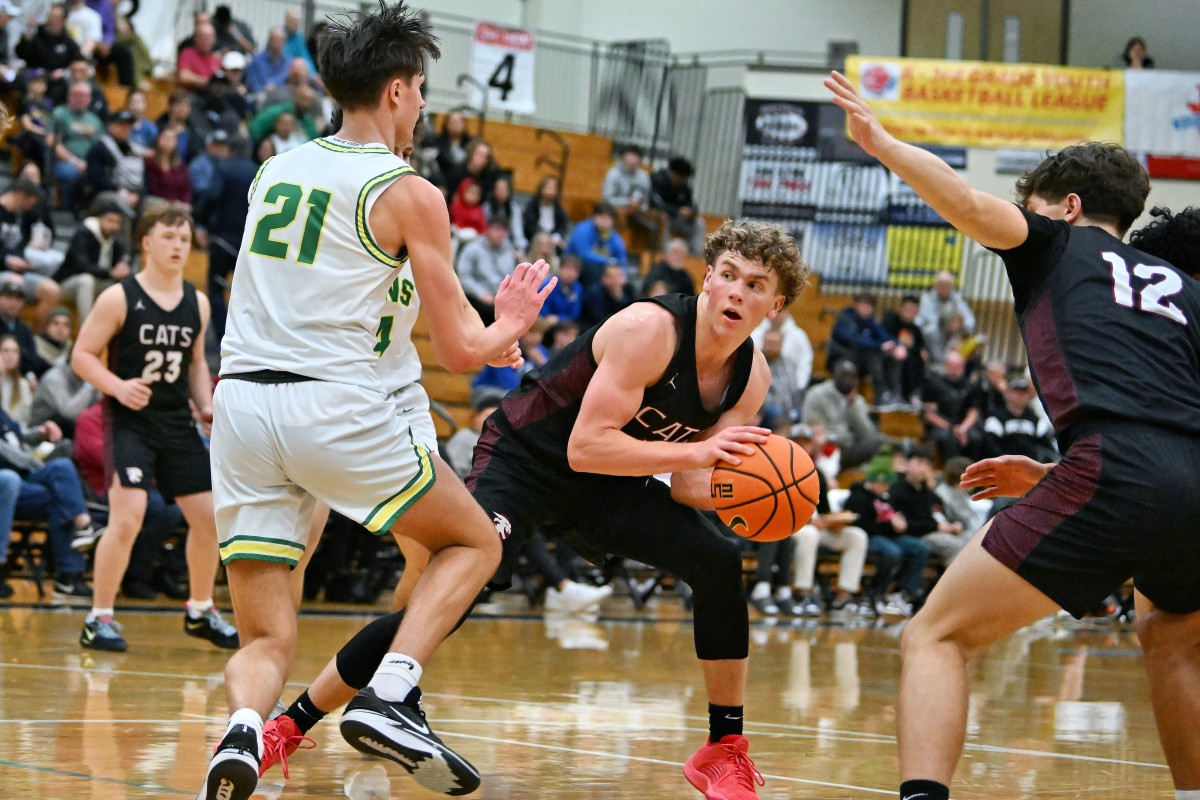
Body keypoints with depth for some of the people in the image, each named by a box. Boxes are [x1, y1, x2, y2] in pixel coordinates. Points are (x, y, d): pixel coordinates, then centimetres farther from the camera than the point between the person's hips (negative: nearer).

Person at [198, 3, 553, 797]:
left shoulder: (275, 171, 18)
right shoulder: (409, 192, 1)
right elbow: (460, 350, 2)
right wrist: (510, 322, 26)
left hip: (241, 402, 5)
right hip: (336, 404, -5)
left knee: (268, 639, 10)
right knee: (475, 542, 18)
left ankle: (243, 727, -24)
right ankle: (390, 696, -4)